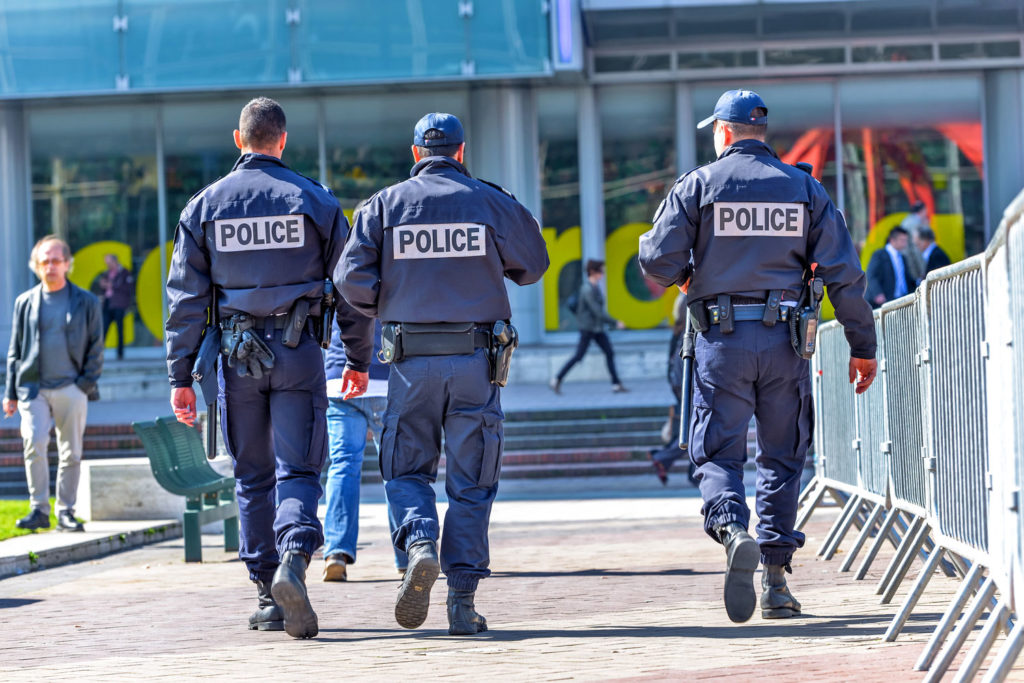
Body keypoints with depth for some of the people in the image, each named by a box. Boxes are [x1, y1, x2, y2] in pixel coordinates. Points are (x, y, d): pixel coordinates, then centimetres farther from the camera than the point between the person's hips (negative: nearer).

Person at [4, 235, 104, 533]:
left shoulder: (86, 302, 7)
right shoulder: (25, 302, 10)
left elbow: (96, 348, 8)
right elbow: (15, 350, 12)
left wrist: (86, 383, -4)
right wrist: (11, 393, 7)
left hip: (71, 388, 0)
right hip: (33, 388, 0)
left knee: (70, 452, 1)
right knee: (34, 443, -16)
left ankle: (65, 513, 10)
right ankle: (39, 509, -9)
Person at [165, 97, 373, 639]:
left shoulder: (205, 206, 4)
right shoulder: (316, 201, 2)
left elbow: (185, 296, 2)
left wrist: (181, 376, 4)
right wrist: (358, 360, 13)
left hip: (237, 354, 1)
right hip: (297, 351, -1)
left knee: (253, 477, 11)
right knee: (297, 470, -1)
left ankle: (269, 597, 11)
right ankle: (293, 559, -28)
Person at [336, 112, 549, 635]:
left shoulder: (385, 205, 2)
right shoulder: (491, 201, 2)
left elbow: (351, 279, -4)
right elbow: (532, 266, 12)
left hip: (413, 360, 0)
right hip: (477, 358, 0)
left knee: (406, 469, 12)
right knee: (470, 482, 6)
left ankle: (419, 543, -17)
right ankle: (463, 601, 3)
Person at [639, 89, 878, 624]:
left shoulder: (697, 185, 1)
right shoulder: (805, 188, 7)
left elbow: (659, 263, -7)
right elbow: (843, 273, 2)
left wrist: (684, 274, 18)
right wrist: (862, 347, 7)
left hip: (721, 339, -2)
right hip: (784, 339, 2)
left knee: (717, 454, 3)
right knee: (781, 458, 11)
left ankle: (732, 530, -27)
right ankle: (776, 578, 8)